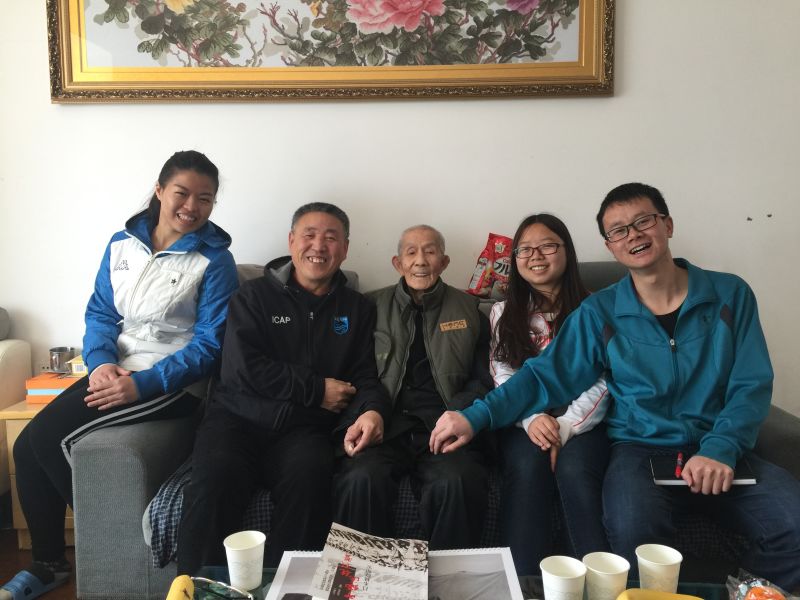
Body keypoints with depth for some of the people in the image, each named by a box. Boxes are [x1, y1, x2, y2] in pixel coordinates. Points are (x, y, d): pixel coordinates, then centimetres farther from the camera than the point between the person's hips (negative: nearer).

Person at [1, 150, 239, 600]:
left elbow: (209, 343, -13)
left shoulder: (215, 261, -9)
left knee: (50, 437, -18)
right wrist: (101, 361, -11)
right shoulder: (123, 243, 7)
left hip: (172, 383, -6)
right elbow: (100, 312, 10)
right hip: (114, 372, 6)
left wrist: (142, 384, -21)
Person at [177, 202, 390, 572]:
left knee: (310, 476, -32)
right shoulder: (254, 296, 9)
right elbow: (244, 368, -4)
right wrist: (317, 389, -6)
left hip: (304, 429, 1)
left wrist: (372, 411, -15)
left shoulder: (357, 309, 15)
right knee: (215, 476, -31)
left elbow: (365, 376, 10)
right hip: (240, 417, 0)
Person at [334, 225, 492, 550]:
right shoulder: (373, 307, 17)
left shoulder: (468, 310, 18)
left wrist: (458, 416, -7)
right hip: (385, 425, 0)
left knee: (456, 483, -32)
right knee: (362, 479, -31)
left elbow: (482, 380, 13)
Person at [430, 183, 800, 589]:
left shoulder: (730, 295, 5)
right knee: (633, 530, -33)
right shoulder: (599, 312, 2)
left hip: (720, 452, 2)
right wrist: (476, 416, -13)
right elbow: (545, 375, 1)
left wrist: (719, 449, -17)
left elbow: (751, 385, 1)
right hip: (640, 449, -2)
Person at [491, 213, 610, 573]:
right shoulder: (504, 313, 14)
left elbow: (600, 382, -3)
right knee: (527, 465, -31)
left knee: (574, 469, -33)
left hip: (581, 421, -1)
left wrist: (565, 427, -19)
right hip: (524, 421, 1)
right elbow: (504, 378, 3)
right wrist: (532, 418, -18)